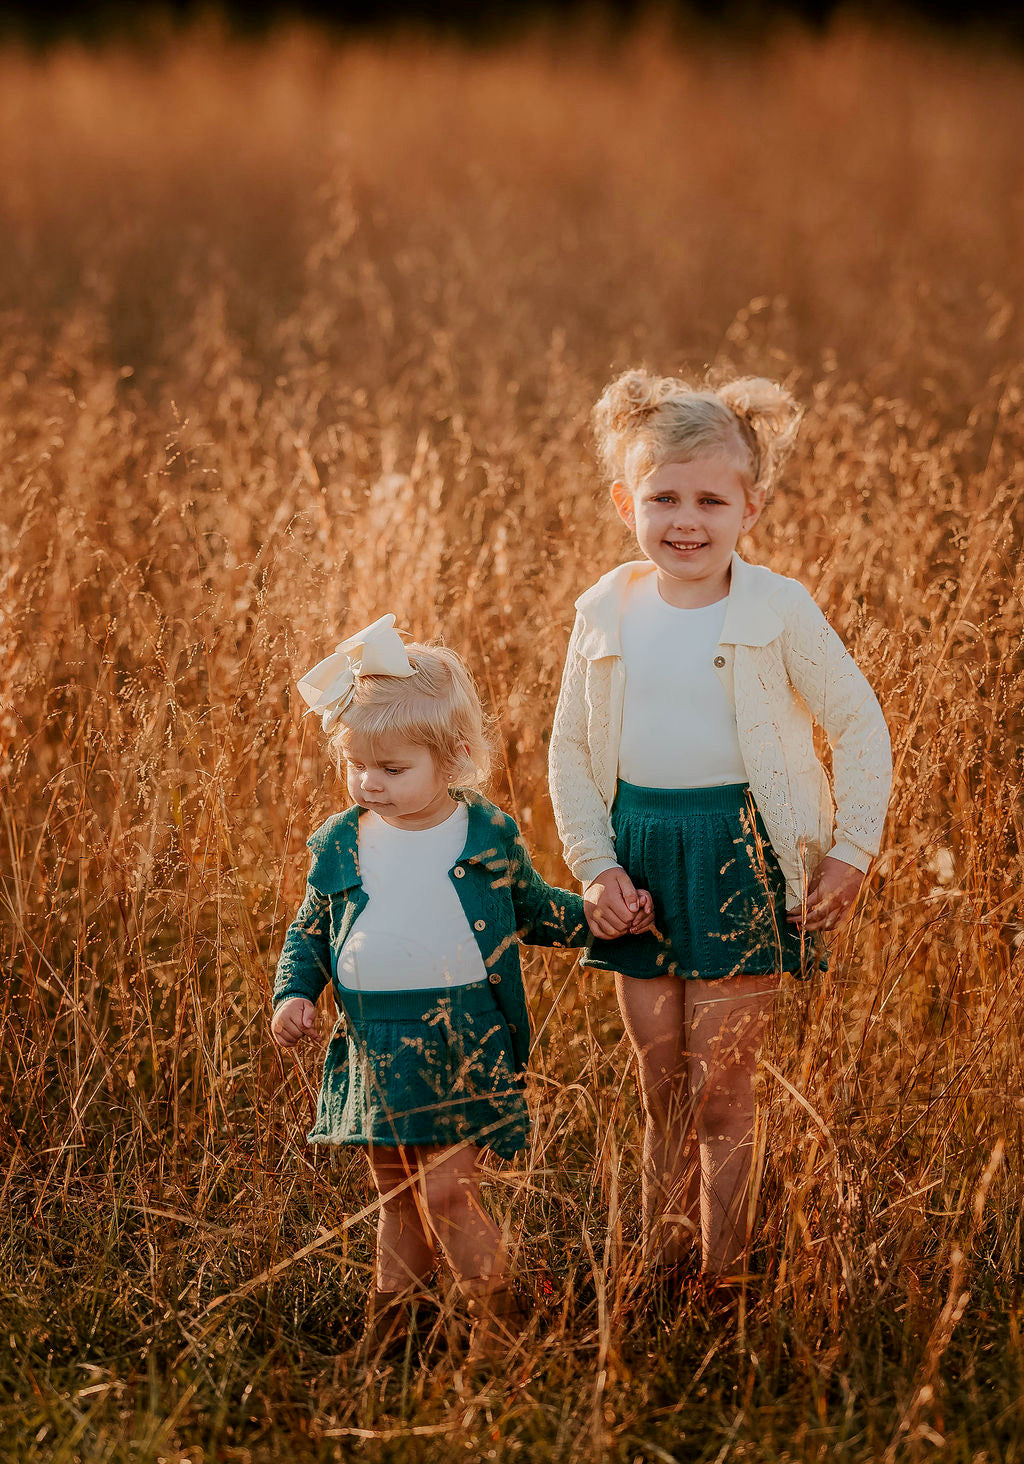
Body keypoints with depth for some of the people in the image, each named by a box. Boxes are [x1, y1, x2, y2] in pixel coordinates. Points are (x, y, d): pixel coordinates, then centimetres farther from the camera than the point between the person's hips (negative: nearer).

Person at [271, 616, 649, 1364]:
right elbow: (309, 931, 14)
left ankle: (501, 1321, 6)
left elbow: (533, 909, 15)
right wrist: (294, 993, -1)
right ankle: (396, 1319, 27)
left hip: (460, 1043, -3)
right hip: (374, 1049, 3)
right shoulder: (340, 844, 3)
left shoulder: (488, 836, -1)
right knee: (396, 1197, 12)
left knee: (446, 1191, -9)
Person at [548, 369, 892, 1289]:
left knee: (720, 1094, -1)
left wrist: (854, 853, -6)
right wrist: (595, 866, 0)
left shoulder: (778, 611, -8)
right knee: (661, 1093, 9)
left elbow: (861, 728, -1)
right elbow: (572, 749, 10)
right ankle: (661, 1276, 18)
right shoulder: (606, 613, 2)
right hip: (642, 858, 3)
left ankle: (721, 1280, 8)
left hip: (742, 859, -3)